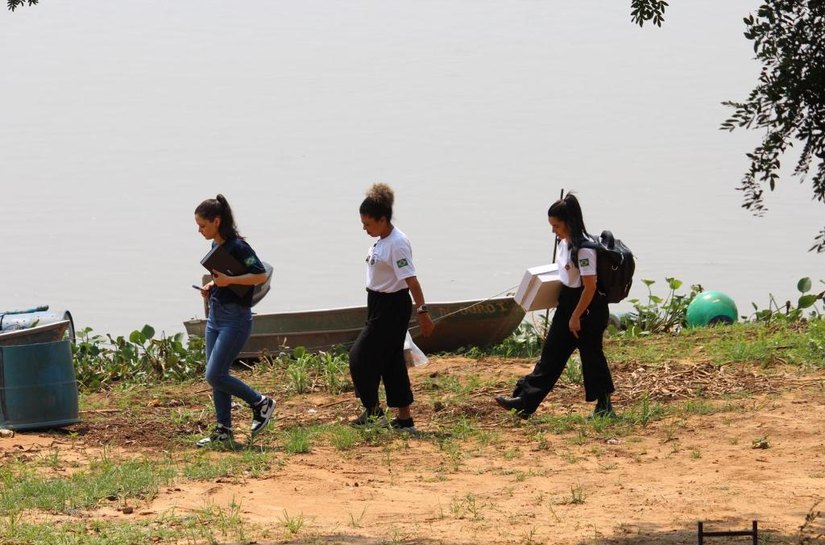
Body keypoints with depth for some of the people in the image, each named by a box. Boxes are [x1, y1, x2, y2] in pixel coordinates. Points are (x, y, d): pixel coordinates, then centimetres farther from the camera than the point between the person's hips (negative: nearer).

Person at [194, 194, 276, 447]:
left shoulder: (238, 247, -17)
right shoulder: (216, 246, 10)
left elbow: (261, 275, -21)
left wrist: (229, 280, -25)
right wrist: (211, 286, 7)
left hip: (236, 317, -9)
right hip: (216, 314, 9)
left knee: (215, 375, -12)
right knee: (215, 377, 8)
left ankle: (261, 403, 5)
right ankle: (223, 431, 14)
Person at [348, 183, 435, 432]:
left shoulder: (397, 244, -20)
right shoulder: (381, 241, 9)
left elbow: (411, 280, -24)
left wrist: (422, 311, -27)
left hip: (392, 307, -10)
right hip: (380, 305, 10)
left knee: (361, 356, -5)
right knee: (391, 361, 11)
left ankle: (373, 411, 6)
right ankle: (404, 420, 15)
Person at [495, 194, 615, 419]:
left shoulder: (584, 249, -22)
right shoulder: (565, 243, 6)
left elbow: (590, 287, -22)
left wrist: (576, 317, -19)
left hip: (587, 308, -10)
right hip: (568, 304, 10)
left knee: (591, 354, 1)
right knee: (551, 353, 9)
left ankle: (604, 404, 14)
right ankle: (525, 400, 10)